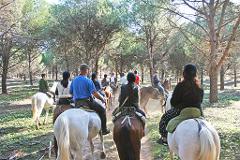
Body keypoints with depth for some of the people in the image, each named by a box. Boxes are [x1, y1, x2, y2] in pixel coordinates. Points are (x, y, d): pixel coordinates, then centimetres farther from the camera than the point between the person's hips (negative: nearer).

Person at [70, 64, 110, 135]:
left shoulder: (74, 80, 7)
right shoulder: (88, 81, -11)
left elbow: (71, 92, 13)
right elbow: (95, 93, -15)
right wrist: (103, 99, -3)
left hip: (76, 103, 6)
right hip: (87, 101, -6)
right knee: (102, 109, 8)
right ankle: (104, 130, 10)